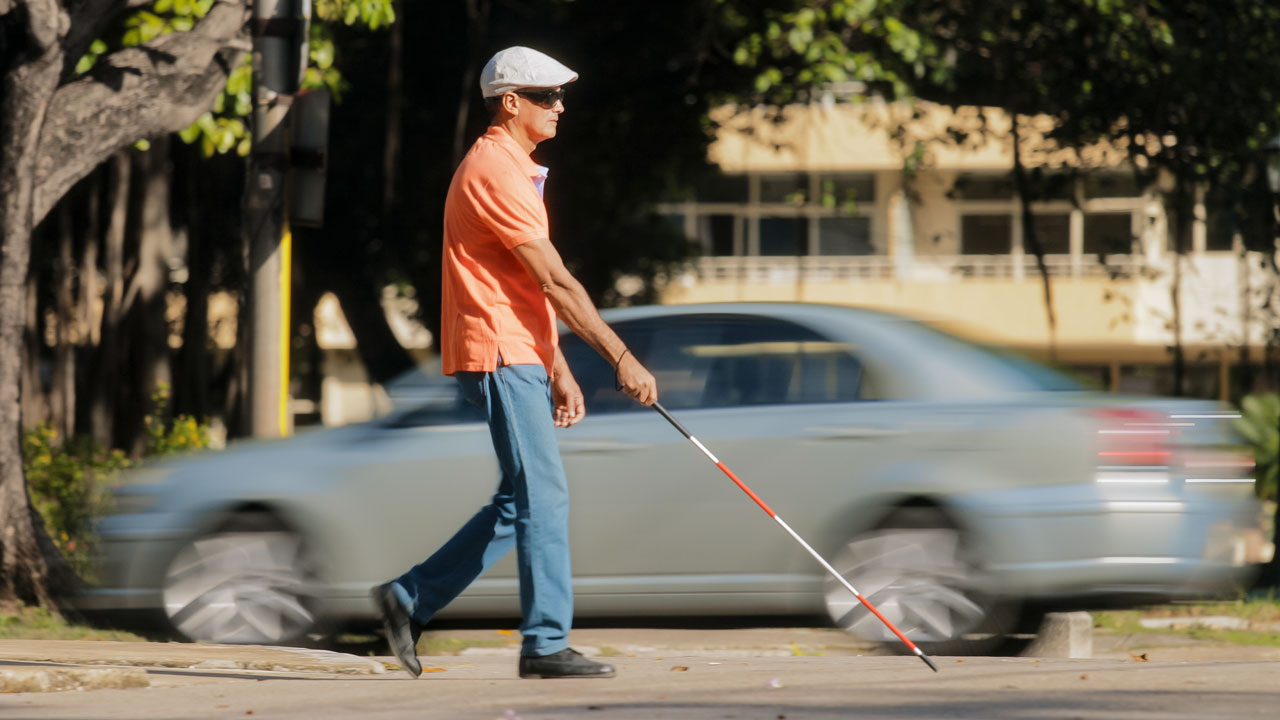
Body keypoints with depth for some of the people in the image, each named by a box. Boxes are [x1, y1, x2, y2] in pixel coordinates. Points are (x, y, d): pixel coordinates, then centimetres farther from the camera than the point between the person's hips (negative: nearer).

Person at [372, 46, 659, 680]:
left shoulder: (512, 170, 20)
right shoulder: (494, 171, -14)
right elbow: (555, 282, -18)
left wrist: (558, 370, 19)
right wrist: (620, 358, -18)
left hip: (518, 361, 10)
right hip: (499, 358, -10)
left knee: (521, 503, 11)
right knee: (543, 496, -9)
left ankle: (410, 599, 15)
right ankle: (546, 644, -6)